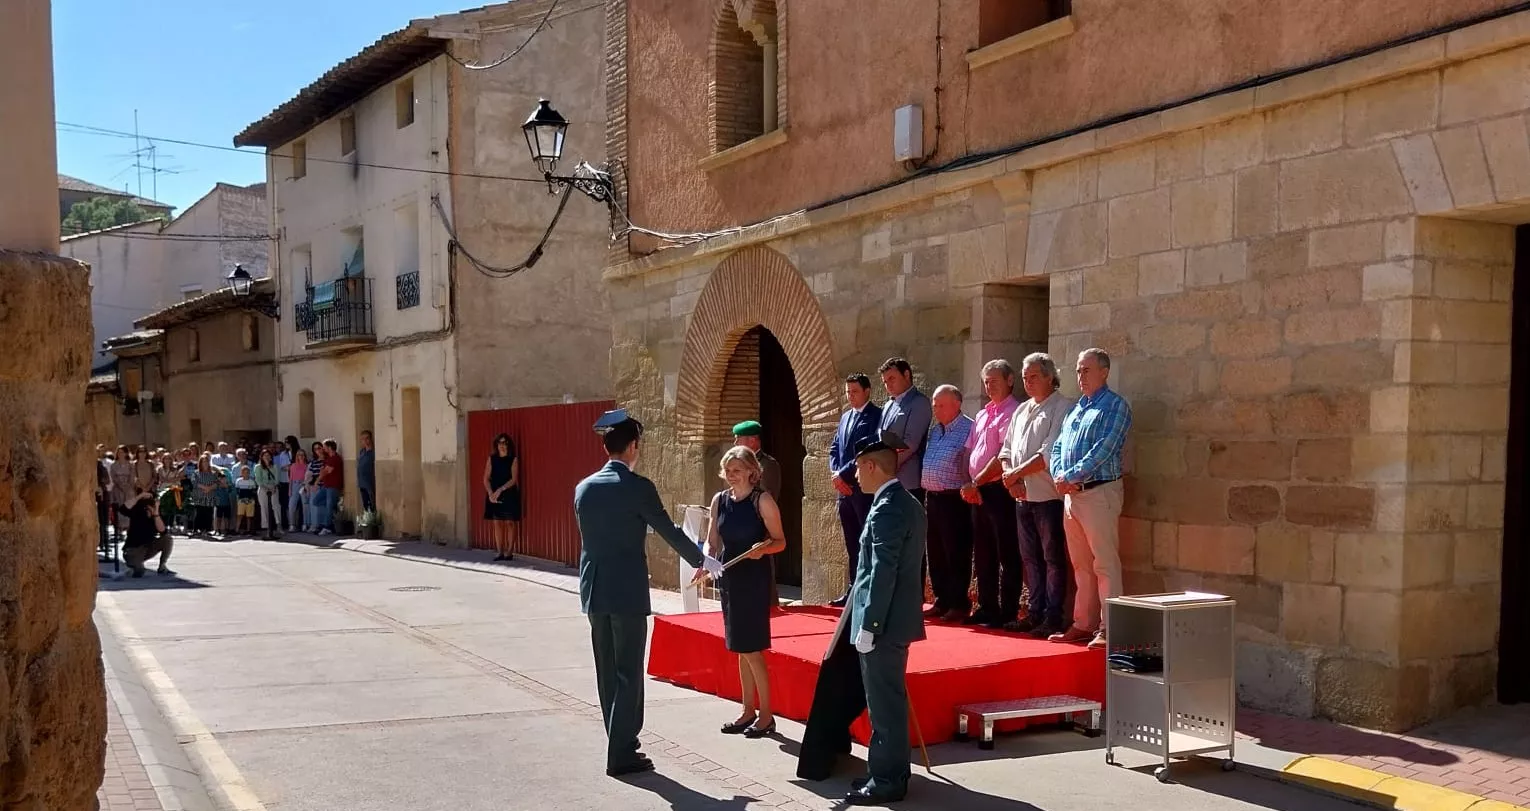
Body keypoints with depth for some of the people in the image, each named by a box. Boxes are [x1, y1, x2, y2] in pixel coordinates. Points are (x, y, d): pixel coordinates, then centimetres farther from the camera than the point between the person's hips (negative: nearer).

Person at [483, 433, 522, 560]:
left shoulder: (513, 459, -1)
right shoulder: (491, 459, 7)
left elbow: (514, 479, -8)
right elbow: (486, 478, 4)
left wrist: (500, 490, -17)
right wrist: (490, 493, -11)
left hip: (509, 494, -3)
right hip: (493, 495, 3)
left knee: (510, 522, -1)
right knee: (497, 522, 4)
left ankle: (509, 552, 4)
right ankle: (499, 552, 9)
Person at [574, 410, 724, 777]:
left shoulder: (584, 487, 6)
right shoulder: (638, 486, -12)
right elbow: (669, 531, -4)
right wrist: (702, 560, 11)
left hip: (594, 591, 6)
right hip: (627, 591, -6)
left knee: (607, 673, 13)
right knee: (628, 674, 0)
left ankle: (620, 743, 23)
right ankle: (621, 754, 3)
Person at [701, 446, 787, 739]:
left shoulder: (763, 500, -9)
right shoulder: (719, 500, 7)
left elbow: (780, 541, -8)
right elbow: (713, 542, 11)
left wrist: (763, 548, -28)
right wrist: (704, 563, -7)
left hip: (755, 578, -6)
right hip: (729, 577, 6)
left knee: (752, 647, -5)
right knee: (740, 648, 12)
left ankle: (766, 715, 5)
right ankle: (748, 711, 22)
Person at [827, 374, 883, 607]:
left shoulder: (877, 415, -7)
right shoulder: (845, 416, 18)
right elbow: (834, 448, 19)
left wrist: (843, 474, -14)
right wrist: (835, 474, 1)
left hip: (866, 488, -7)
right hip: (845, 488, 8)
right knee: (852, 544, 10)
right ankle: (854, 590, 15)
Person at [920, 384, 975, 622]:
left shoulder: (968, 429, -9)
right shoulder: (934, 430, 17)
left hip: (954, 498, -8)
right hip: (932, 497, 8)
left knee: (956, 554, -3)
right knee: (936, 554, 12)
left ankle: (959, 605, 3)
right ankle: (942, 602, 20)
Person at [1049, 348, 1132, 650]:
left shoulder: (1115, 406, -5)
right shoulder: (1075, 409, 19)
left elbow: (1103, 450, -16)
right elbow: (1057, 448, 16)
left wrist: (1070, 476, -15)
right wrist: (1058, 475, -3)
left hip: (1099, 492, -8)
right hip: (1070, 495, 8)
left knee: (1105, 564, -7)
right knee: (1081, 566, 12)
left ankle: (1108, 628, -5)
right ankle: (1083, 624, 18)